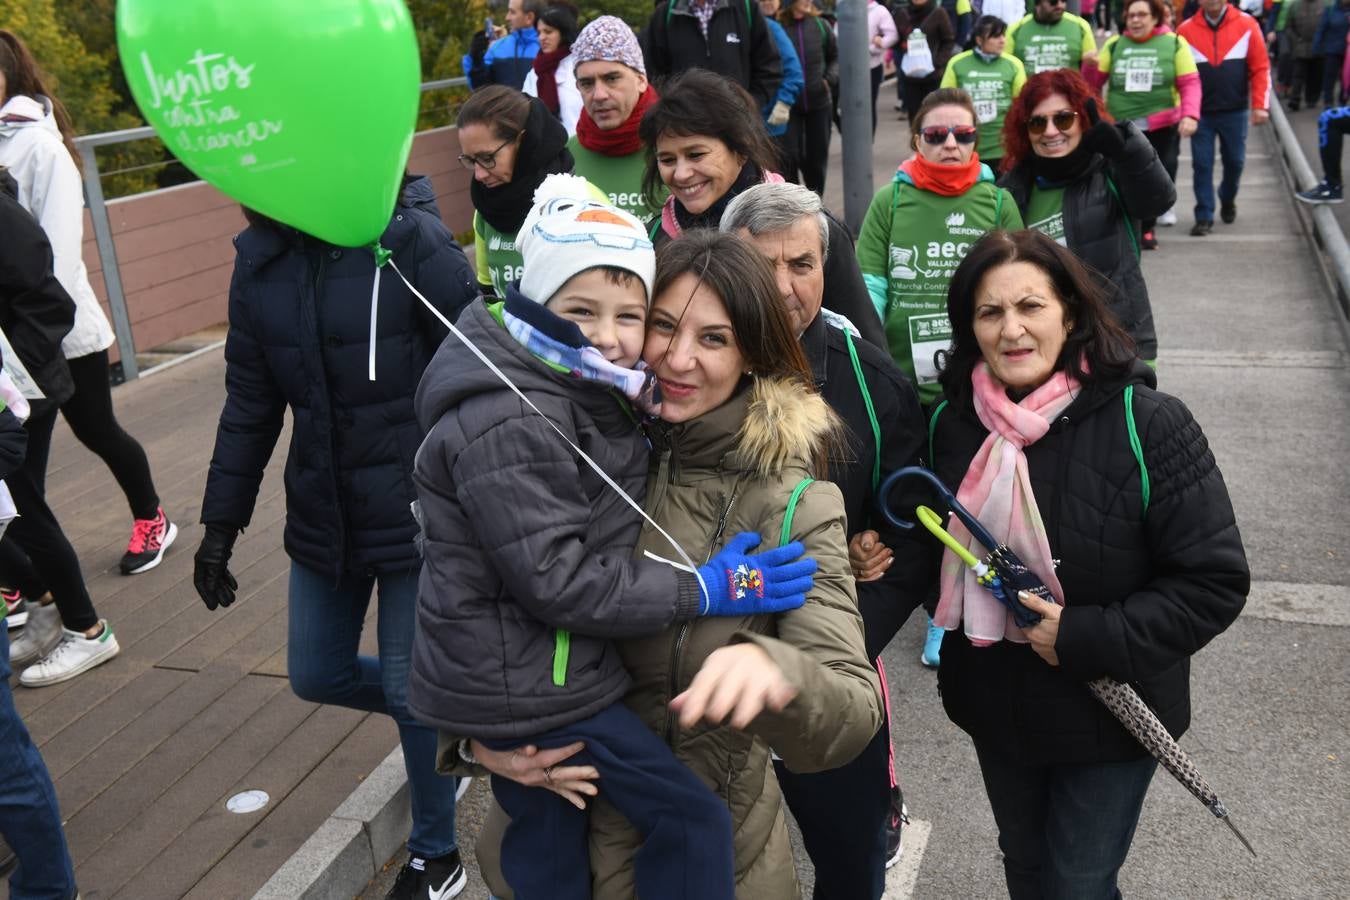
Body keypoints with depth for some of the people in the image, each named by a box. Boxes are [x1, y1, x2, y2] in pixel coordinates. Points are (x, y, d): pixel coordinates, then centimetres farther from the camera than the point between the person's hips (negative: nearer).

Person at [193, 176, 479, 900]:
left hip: (414, 512, -6)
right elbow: (249, 403, 8)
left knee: (410, 688, 4)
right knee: (317, 675, 15)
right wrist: (221, 525, 10)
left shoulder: (413, 242, -17)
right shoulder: (260, 261, 0)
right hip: (323, 515, 6)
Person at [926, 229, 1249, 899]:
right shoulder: (954, 421, -4)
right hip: (995, 707, 5)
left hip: (1109, 718, -4)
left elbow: (1215, 583, -18)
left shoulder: (1146, 424, -20)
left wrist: (1088, 638, -24)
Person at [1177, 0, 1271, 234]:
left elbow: (1260, 67, -1)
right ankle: (1204, 217, 7)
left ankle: (1228, 200, 38)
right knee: (1201, 164, -1)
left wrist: (1260, 105, -7)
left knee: (1235, 161, 11)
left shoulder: (1246, 25, -2)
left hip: (1235, 111, 1)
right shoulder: (1186, 30, -2)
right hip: (1200, 113, -1)